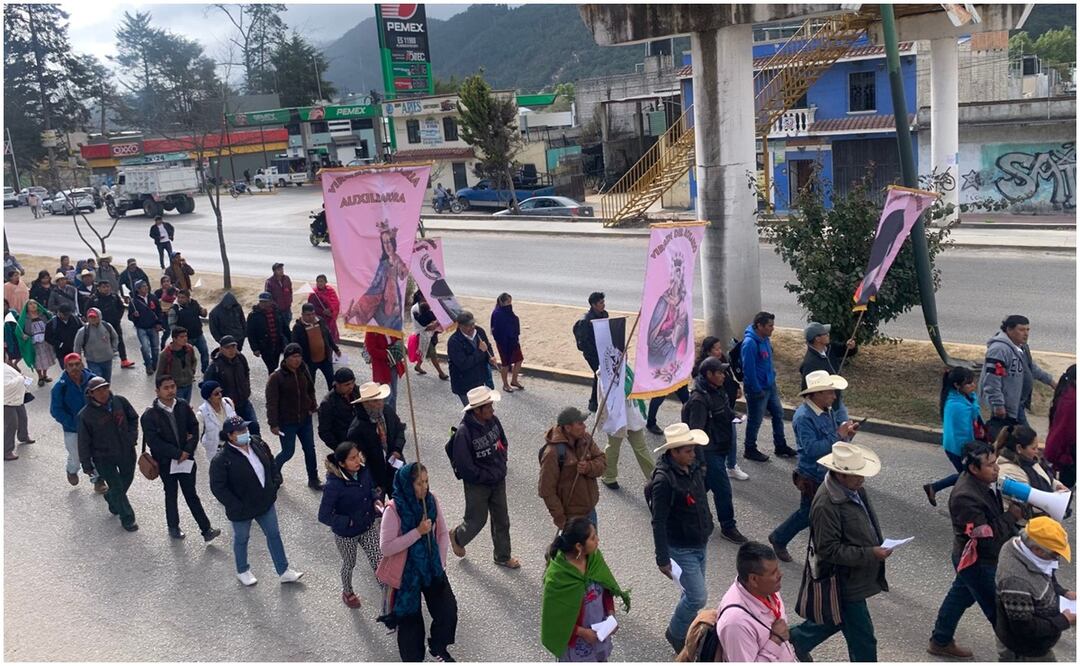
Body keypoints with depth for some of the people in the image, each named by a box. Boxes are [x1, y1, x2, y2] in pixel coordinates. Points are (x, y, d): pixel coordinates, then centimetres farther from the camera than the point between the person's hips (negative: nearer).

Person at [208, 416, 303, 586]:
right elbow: (218, 487, -21)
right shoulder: (222, 459, -26)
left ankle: (283, 571, 29)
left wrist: (276, 482, -2)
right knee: (241, 539, 19)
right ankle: (242, 572, 43)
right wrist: (236, 506, -22)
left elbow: (271, 463, 9)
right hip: (242, 509, -5)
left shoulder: (257, 443, -8)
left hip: (265, 502, 5)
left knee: (274, 535, 14)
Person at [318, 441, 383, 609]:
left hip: (369, 526, 3)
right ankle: (347, 592, 53)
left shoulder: (363, 470, -17)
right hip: (346, 534, -3)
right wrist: (350, 522, -25)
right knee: (349, 564, 23)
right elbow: (324, 516, -27)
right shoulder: (334, 485, -33)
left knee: (379, 561, 8)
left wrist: (376, 499, -14)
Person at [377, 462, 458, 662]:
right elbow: (385, 547, -22)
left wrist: (440, 562, -4)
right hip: (407, 572, -4)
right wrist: (418, 532, -26)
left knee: (448, 611, -2)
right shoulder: (394, 509, -21)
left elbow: (443, 533, 4)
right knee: (410, 619, 4)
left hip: (432, 568, 4)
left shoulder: (432, 501, -6)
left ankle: (438, 648, 27)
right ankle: (413, 658, 30)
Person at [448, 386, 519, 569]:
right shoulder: (464, 431, -28)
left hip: (498, 480, 6)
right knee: (477, 520, 12)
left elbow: (503, 442, 10)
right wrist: (488, 476, -17)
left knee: (502, 519, 16)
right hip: (477, 485, -6)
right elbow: (464, 466, -23)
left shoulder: (493, 420, -9)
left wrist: (501, 464, -1)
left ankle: (503, 556, 35)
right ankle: (457, 537, 44)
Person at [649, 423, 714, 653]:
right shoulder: (664, 480, -27)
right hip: (681, 549, -7)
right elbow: (659, 523, -22)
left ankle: (685, 632, 41)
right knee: (698, 597, -2)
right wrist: (663, 559, -19)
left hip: (700, 544, 7)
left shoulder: (693, 466, -4)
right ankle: (675, 634, 23)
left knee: (692, 593, 20)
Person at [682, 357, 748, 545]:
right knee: (723, 490, 0)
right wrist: (700, 461, -26)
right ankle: (728, 527, 15)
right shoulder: (699, 400, -25)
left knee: (704, 484, 21)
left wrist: (735, 416, 5)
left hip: (720, 449, 9)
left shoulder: (717, 392, 4)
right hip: (710, 452, -9)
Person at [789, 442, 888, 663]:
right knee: (862, 639, 5)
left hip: (855, 576, 9)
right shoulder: (826, 504, -30)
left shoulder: (854, 488, -1)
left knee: (838, 618, 27)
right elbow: (830, 551, -26)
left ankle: (797, 638, 47)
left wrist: (879, 546, 9)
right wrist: (870, 554, -28)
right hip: (845, 582, -9)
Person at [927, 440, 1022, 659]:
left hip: (974, 559, 10)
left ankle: (941, 642, 42)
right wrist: (1012, 516, -21)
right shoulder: (966, 497, -33)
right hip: (977, 562, -10)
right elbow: (986, 536, -30)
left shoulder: (983, 481, -5)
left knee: (961, 596, 24)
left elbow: (995, 516, 12)